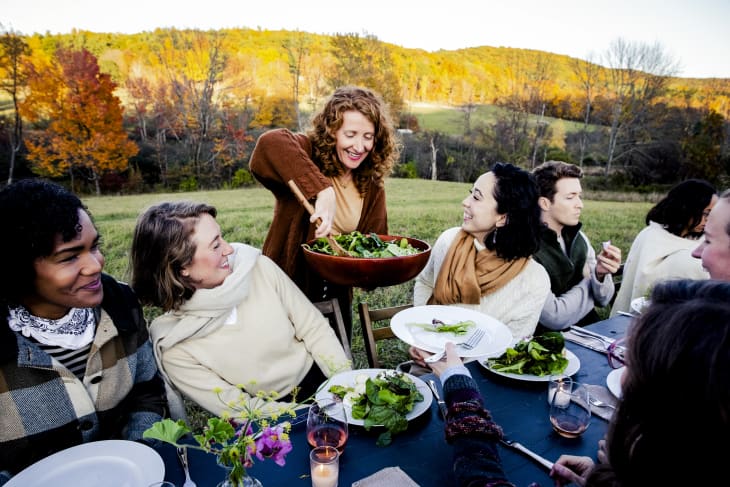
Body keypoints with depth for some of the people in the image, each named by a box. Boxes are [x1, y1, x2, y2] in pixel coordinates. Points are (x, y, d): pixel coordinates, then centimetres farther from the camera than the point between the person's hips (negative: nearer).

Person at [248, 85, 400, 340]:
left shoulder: (372, 185, 1)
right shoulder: (310, 153, -15)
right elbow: (270, 143, -37)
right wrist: (321, 188, -44)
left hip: (337, 297, 5)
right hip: (287, 292, -5)